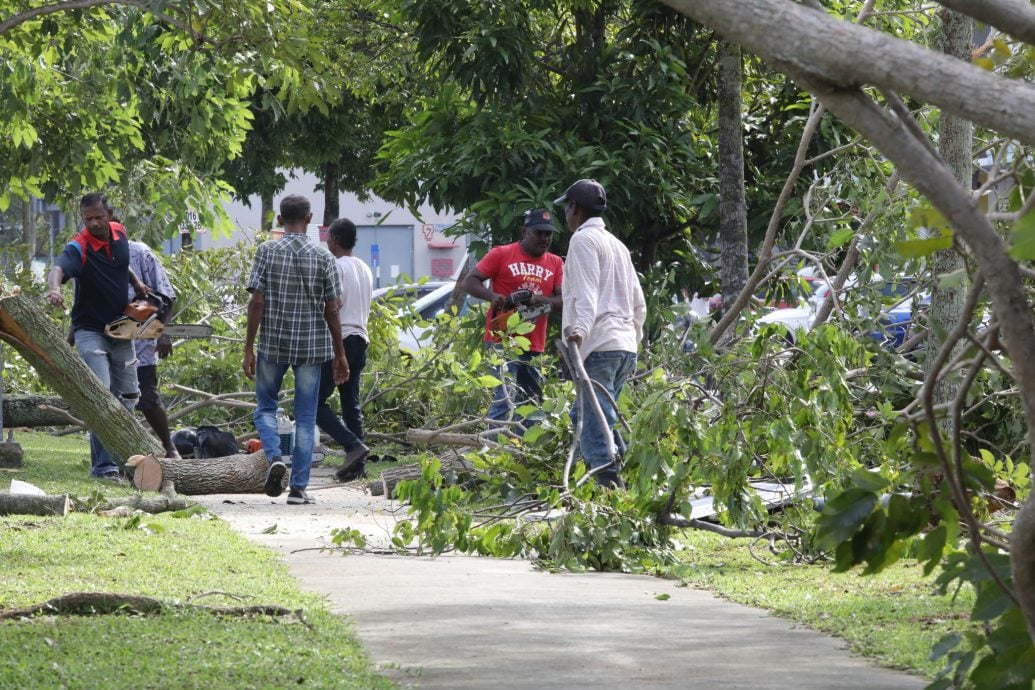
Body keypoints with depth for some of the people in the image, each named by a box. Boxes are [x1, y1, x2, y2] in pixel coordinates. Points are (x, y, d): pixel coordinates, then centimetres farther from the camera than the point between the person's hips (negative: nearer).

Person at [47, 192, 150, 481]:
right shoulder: (79, 247, -20)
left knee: (127, 396, 13)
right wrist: (55, 288, -62)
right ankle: (103, 466, -20)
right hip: (91, 331, -7)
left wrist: (136, 282, 8)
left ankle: (119, 457, 27)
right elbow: (58, 268, -41)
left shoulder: (119, 233, 1)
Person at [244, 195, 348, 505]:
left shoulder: (267, 251, -4)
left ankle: (274, 457, -10)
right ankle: (298, 488, 4)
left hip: (273, 343, -1)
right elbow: (331, 309, -1)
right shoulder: (322, 257, -1)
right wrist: (339, 354, 8)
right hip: (312, 346, 1)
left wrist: (249, 348, -2)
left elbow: (256, 302, -7)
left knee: (265, 407, 16)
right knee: (305, 418, 6)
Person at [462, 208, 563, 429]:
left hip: (534, 345, 6)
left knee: (531, 403, 9)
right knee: (505, 400, -17)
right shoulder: (501, 254, -1)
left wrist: (537, 300, -18)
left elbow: (563, 300, 2)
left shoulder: (555, 264, 11)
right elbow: (470, 282, -2)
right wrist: (492, 296, -22)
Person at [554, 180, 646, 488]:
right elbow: (639, 303, 27)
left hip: (598, 346, -9)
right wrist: (634, 338, 37)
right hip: (626, 346, 9)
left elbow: (586, 292, -16)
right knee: (584, 416, 14)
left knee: (593, 422, -13)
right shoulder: (617, 244, 24)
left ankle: (607, 481, -23)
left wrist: (580, 328, -29)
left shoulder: (583, 239, -1)